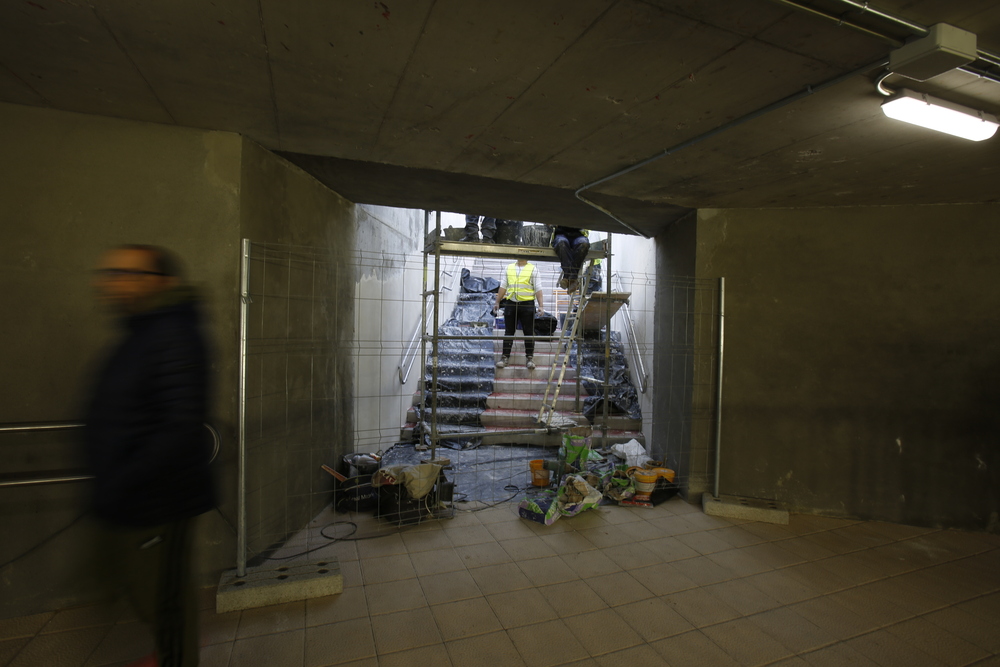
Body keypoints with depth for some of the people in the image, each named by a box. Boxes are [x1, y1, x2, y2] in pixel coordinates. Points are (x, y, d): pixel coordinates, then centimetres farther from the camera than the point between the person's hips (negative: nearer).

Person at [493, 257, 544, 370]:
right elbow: (503, 287, 13)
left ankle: (530, 358, 13)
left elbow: (538, 289, -1)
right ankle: (505, 357, 15)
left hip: (527, 304, -2)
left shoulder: (533, 269, 3)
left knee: (529, 332, 3)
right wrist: (497, 303, 9)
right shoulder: (509, 268, 12)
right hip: (510, 304, 2)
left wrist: (540, 306, -10)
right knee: (508, 332, 7)